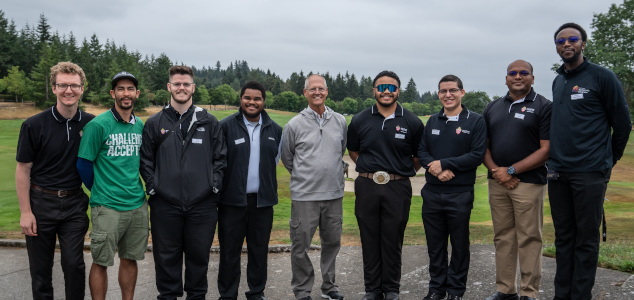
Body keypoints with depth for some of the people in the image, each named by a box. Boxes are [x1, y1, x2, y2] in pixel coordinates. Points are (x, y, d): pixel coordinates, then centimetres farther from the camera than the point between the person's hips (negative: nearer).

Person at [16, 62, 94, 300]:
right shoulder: (34, 125, -9)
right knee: (40, 267, 10)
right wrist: (25, 212, -7)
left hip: (74, 204, 1)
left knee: (74, 264, 2)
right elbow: (23, 169, -5)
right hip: (41, 203, -1)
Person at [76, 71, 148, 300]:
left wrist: (137, 190, 14)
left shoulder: (141, 125, 8)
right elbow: (83, 164, -5)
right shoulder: (98, 125, -9)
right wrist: (99, 191, 5)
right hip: (108, 207, -5)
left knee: (130, 258, 14)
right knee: (101, 262, 4)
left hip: (137, 205, 5)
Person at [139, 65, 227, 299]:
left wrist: (214, 185, -3)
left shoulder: (209, 122, 6)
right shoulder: (155, 123, 6)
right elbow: (146, 160, 8)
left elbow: (220, 157, 7)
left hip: (202, 204, 0)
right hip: (165, 204, 0)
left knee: (199, 254, 10)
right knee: (167, 256, 10)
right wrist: (152, 187, -2)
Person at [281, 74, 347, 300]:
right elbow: (286, 158, 9)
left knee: (332, 242, 14)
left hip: (334, 194, 3)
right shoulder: (294, 124, -3)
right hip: (304, 196, -3)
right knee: (300, 246, 3)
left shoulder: (340, 121, 5)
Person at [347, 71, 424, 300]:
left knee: (393, 241, 7)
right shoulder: (360, 120, 4)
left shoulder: (412, 122, 0)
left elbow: (419, 157, 10)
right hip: (367, 186, 2)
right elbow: (353, 151, 16)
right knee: (369, 240, 9)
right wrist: (368, 169, 6)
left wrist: (402, 172, 3)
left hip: (398, 188, -1)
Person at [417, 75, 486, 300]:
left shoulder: (476, 121, -2)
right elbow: (421, 151, 7)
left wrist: (444, 163, -15)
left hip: (460, 194, -4)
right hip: (432, 193, 4)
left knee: (459, 245, 7)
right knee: (434, 244, 12)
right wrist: (437, 169, -12)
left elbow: (477, 155, -11)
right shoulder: (432, 121, 12)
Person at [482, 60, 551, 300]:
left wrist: (510, 170, -13)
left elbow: (546, 150, -9)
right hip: (497, 182, 5)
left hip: (529, 182, -5)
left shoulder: (543, 106, -2)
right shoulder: (493, 107, 14)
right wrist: (495, 170, -5)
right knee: (503, 238, 10)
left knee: (529, 239, 1)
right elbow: (483, 145, 13)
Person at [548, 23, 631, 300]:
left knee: (586, 240, 1)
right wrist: (556, 159, 17)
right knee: (563, 237, 11)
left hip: (589, 173, -5)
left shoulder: (602, 77, -4)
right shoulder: (557, 81, 14)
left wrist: (608, 160, 7)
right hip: (557, 173, 6)